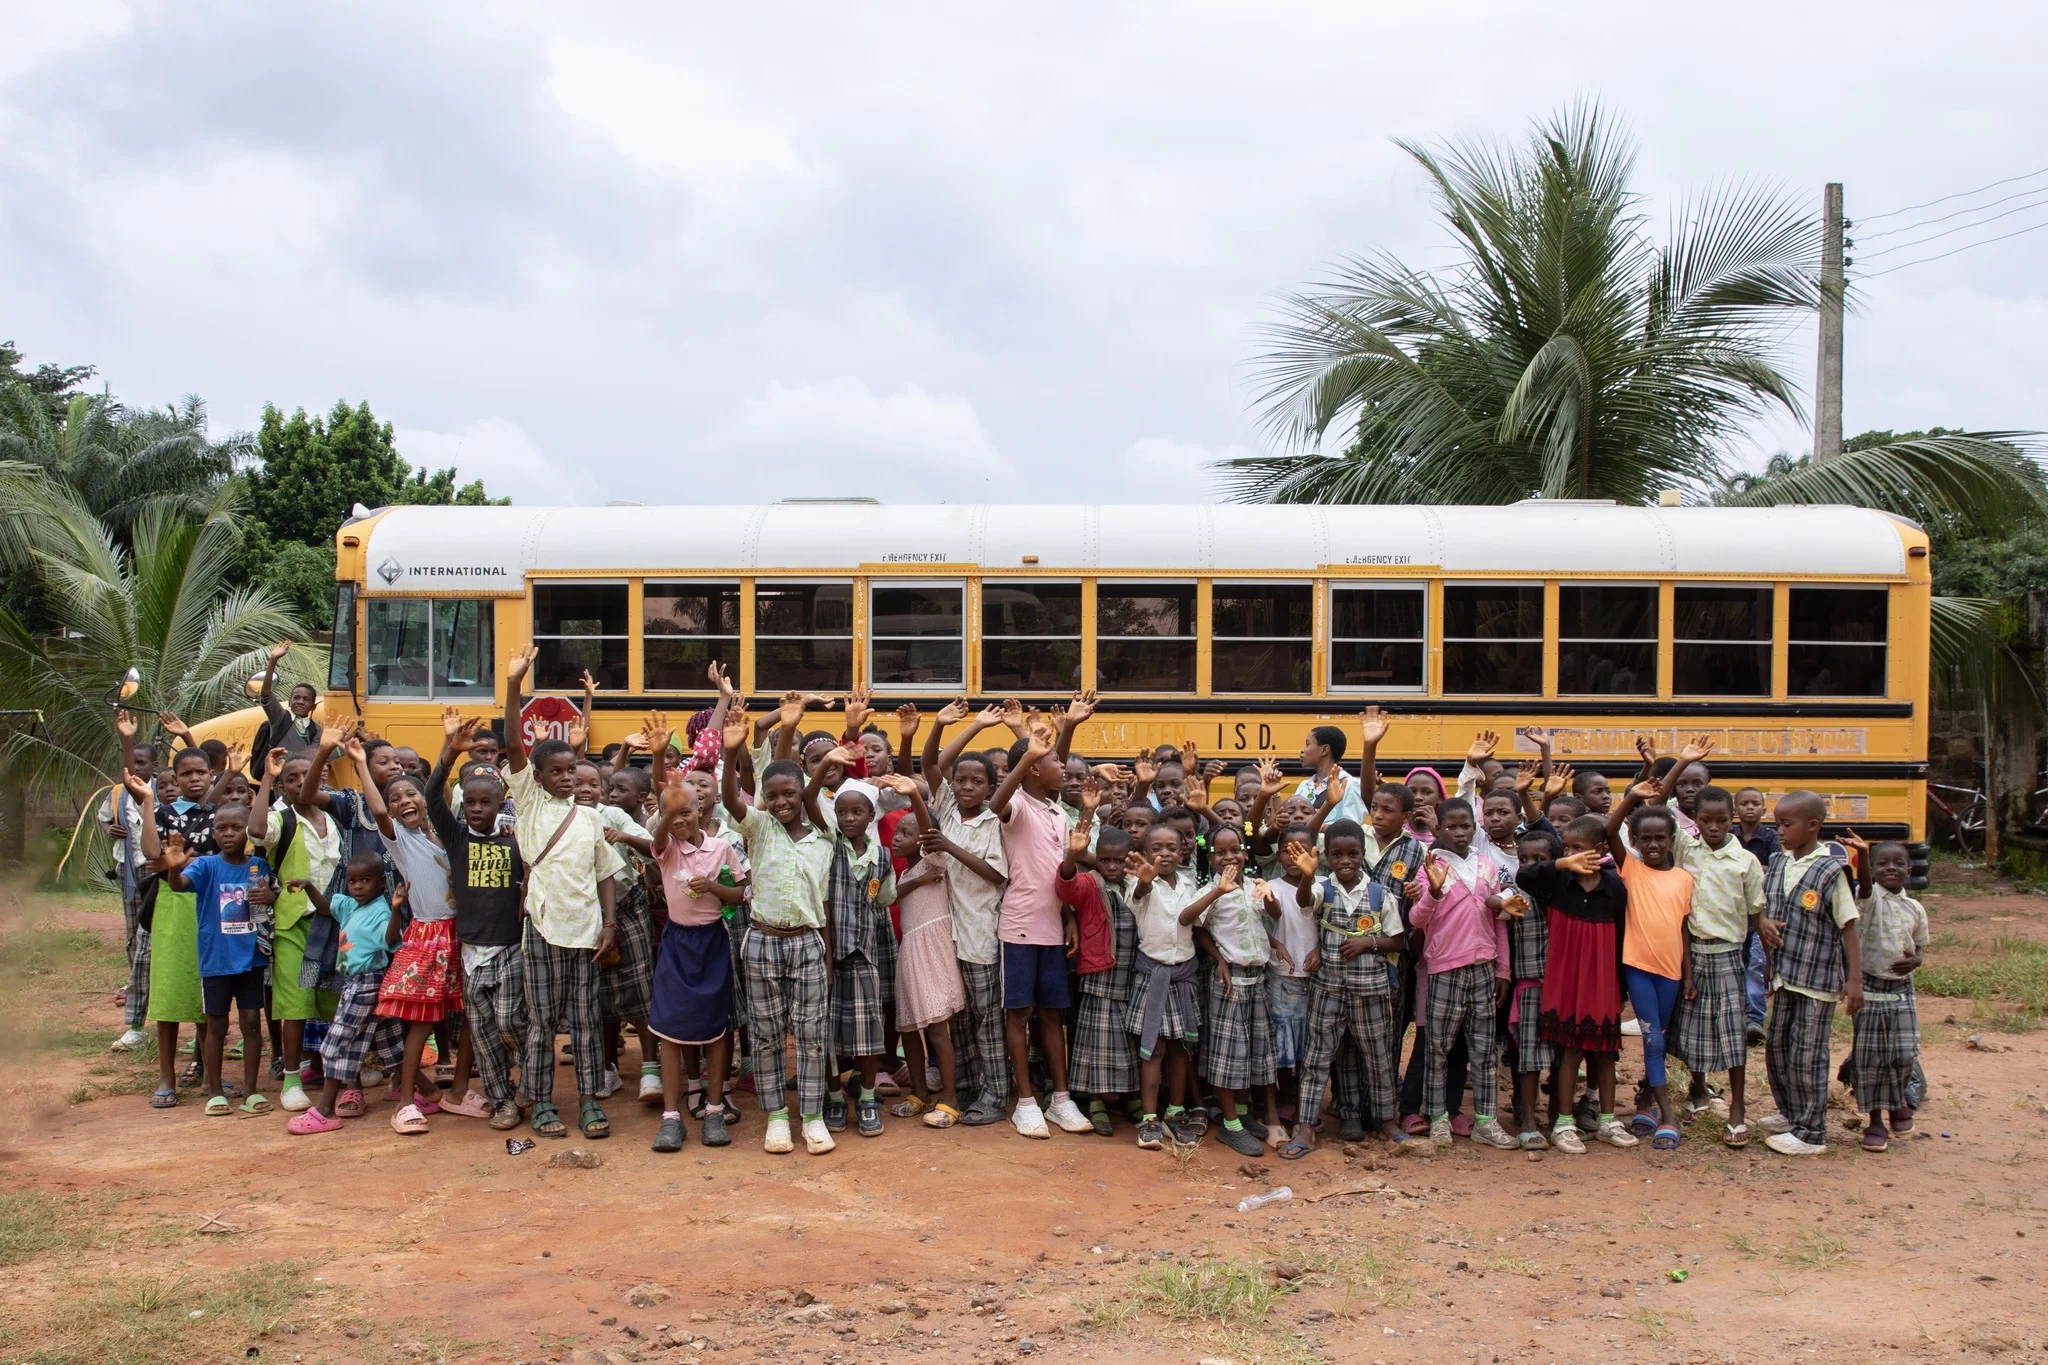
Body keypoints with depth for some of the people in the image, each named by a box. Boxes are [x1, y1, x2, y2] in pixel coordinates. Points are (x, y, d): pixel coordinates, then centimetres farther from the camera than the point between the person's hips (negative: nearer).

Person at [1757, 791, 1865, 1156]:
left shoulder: (1830, 871, -15)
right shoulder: (1777, 863, 4)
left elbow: (1849, 928, -13)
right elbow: (1760, 907, 14)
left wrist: (1855, 979, -15)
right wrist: (1764, 923, -9)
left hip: (1818, 979, -7)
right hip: (1784, 975, 7)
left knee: (1806, 1056, -1)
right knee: (1776, 1046, 17)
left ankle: (1811, 1133, 10)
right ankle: (1791, 1114, 35)